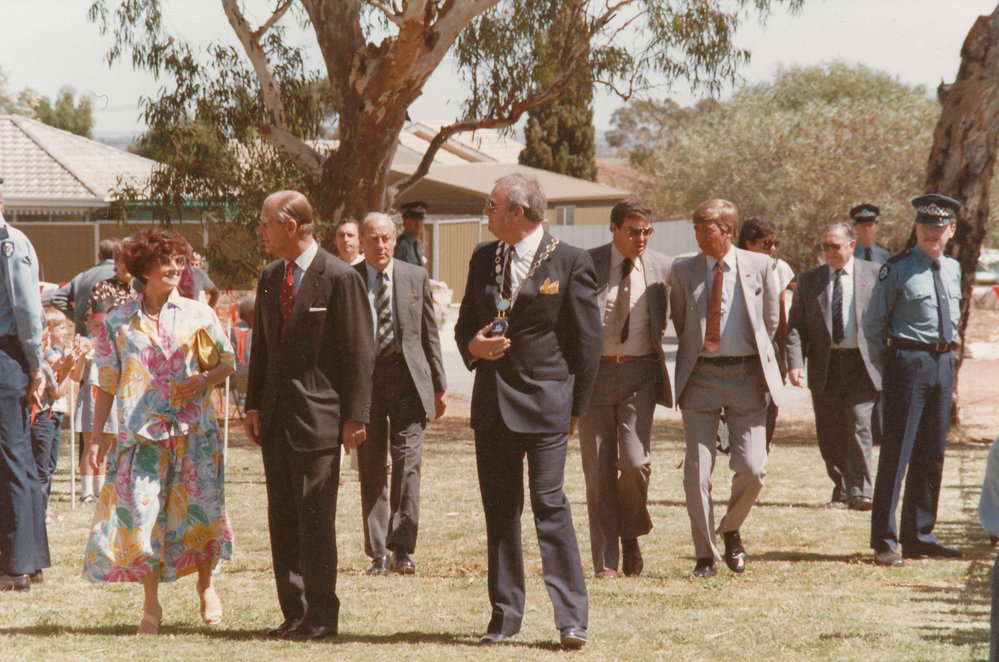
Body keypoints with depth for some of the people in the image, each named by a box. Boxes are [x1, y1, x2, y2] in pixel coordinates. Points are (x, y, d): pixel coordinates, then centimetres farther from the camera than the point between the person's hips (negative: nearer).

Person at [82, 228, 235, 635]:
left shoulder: (198, 315, 5)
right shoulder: (118, 322, 4)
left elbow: (228, 362, 10)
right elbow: (106, 384, 7)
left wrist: (204, 379, -11)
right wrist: (97, 435, 2)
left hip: (194, 429, 1)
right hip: (142, 430, -1)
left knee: (200, 508, 1)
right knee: (141, 512, -7)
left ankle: (206, 585, 25)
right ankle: (150, 604, 4)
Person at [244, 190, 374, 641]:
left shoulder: (339, 279, -9)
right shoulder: (269, 278, 13)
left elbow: (358, 352, -8)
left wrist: (354, 416, -11)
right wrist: (253, 405, 10)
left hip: (317, 417, -7)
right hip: (276, 418, 7)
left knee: (315, 520, -6)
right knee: (282, 520, 9)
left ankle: (320, 617, 1)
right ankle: (294, 612, 16)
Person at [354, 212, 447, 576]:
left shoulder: (416, 277, 8)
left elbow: (430, 334, 12)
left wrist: (438, 386, 9)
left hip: (408, 380, 0)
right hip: (365, 379, 0)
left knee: (408, 465, -9)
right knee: (371, 471, 3)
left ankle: (402, 549, -5)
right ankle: (378, 554, 9)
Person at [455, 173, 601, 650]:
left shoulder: (570, 262, -4)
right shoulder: (483, 258, 12)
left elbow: (589, 338, -1)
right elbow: (465, 322, 21)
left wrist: (576, 406, -2)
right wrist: (472, 345, -3)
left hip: (544, 401, -5)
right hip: (491, 404, 6)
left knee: (549, 504, -12)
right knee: (498, 508, 7)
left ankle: (571, 618, -10)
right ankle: (505, 613, 15)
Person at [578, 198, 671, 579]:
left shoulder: (660, 268, 3)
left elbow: (665, 319, 15)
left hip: (640, 374, 0)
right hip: (595, 372, 0)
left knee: (635, 462, -14)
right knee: (599, 470, 1)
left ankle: (630, 534, 13)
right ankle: (606, 561, 10)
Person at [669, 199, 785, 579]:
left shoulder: (760, 267, 1)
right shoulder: (683, 271, 4)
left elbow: (770, 320, 11)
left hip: (746, 376, -1)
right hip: (700, 377, 1)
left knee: (752, 469, -6)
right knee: (697, 471, -3)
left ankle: (731, 531, 23)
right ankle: (705, 554, 9)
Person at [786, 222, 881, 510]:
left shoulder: (873, 275, 5)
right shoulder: (808, 281, 9)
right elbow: (796, 327, 4)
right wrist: (795, 363, -11)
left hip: (862, 364, -3)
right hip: (824, 366, 3)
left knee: (858, 426, -13)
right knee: (829, 435, 5)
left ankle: (860, 493, -11)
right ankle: (841, 490, 20)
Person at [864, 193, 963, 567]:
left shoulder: (953, 270, 12)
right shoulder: (897, 270, -7)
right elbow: (873, 324, -3)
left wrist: (947, 355, 15)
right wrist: (887, 368, -4)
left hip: (943, 364, 7)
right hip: (908, 362, -6)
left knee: (932, 455, 10)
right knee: (897, 453, -8)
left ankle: (919, 537, 18)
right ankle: (885, 542, -6)